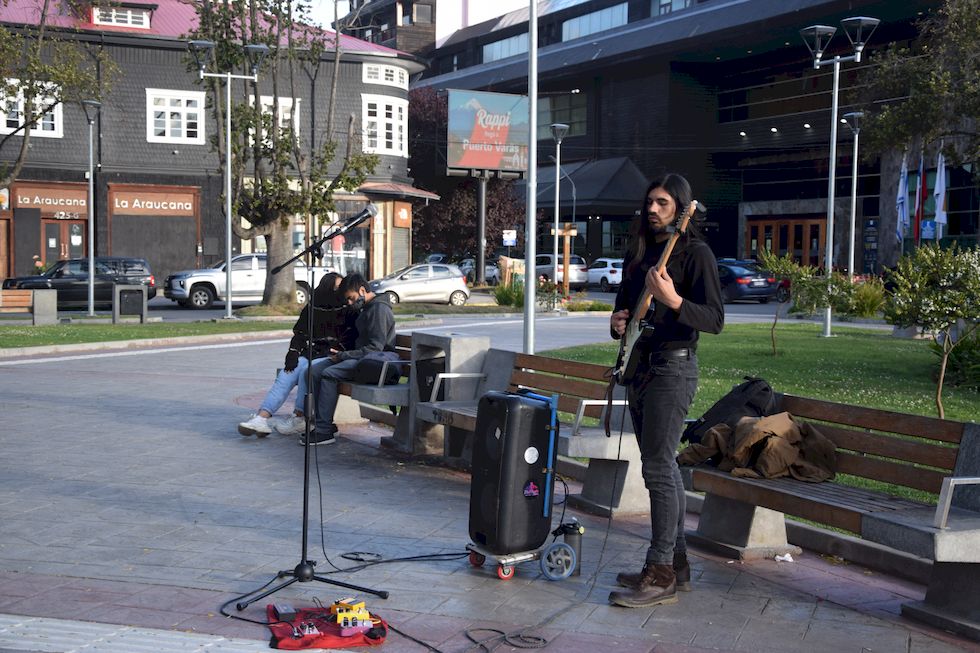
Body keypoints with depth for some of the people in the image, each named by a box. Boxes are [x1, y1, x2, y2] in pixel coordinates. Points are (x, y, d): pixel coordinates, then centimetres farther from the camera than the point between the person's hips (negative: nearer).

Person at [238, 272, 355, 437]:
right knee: (287, 373, -21)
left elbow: (348, 340, -3)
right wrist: (293, 354, -5)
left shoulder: (349, 310, 2)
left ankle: (300, 418, -22)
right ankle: (262, 418, -30)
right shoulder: (311, 308, 12)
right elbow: (299, 334, 10)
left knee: (306, 370, -31)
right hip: (310, 353, 4)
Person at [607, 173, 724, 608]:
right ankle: (676, 564, 20)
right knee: (663, 467, 12)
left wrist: (673, 300, -30)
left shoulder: (694, 252, -8)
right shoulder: (637, 252, 16)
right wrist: (617, 323, 2)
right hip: (638, 365, 9)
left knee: (658, 468, -12)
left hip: (672, 367, -8)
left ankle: (661, 576, -8)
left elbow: (715, 319, -15)